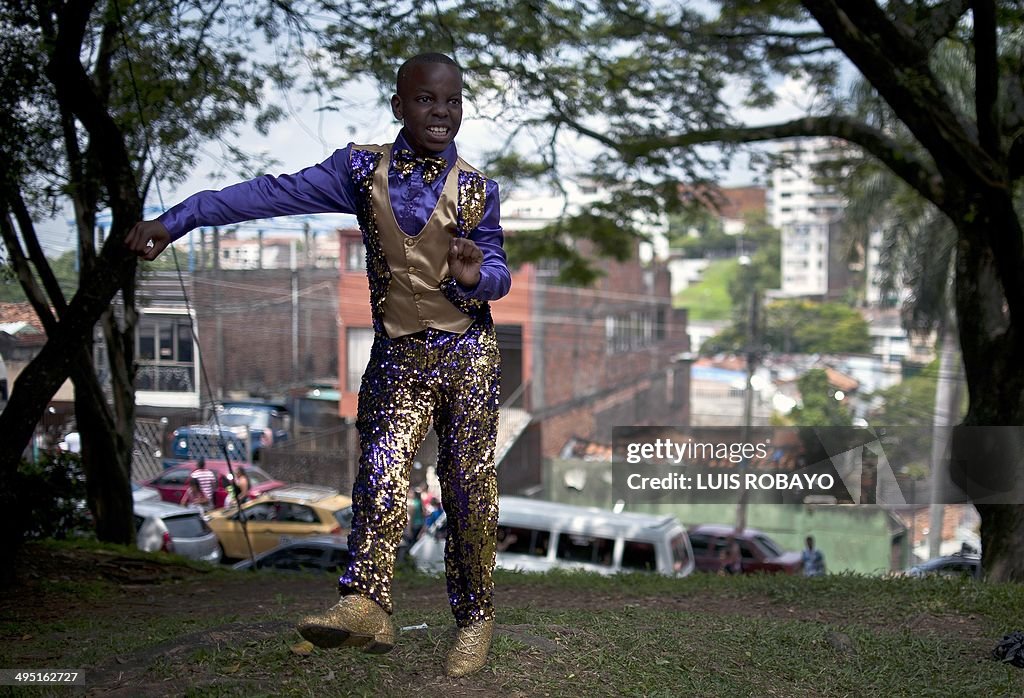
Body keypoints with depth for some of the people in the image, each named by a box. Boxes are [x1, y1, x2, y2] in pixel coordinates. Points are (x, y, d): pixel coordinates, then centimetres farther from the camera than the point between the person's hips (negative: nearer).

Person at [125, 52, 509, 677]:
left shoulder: (477, 190, 2)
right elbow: (273, 195, -5)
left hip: (468, 355, 0)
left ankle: (476, 619, 8)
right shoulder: (363, 168, 1)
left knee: (470, 487, 0)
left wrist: (475, 276, -22)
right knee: (382, 472, -15)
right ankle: (366, 606, -22)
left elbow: (499, 275, 4)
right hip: (397, 356, 0)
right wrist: (176, 220, -10)